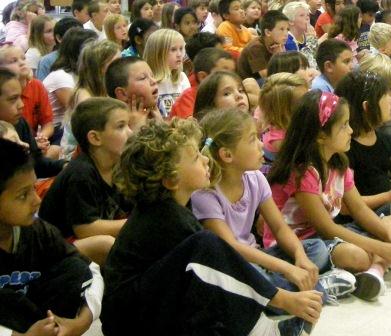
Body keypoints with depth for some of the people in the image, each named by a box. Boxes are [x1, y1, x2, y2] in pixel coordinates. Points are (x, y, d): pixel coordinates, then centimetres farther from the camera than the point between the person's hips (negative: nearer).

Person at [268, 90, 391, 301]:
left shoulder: (338, 165, 5)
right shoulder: (301, 173, -22)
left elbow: (360, 210, 7)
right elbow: (327, 229, -22)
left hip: (322, 235, 10)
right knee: (355, 256, -36)